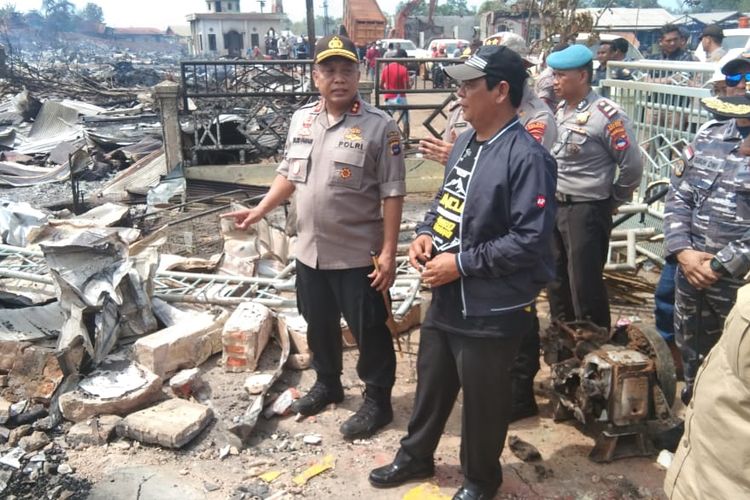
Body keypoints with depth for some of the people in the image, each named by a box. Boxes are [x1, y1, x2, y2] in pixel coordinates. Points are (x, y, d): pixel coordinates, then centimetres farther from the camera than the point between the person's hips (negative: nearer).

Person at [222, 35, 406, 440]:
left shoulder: (379, 126, -13)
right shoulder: (301, 119, 5)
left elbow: (392, 195, -13)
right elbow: (289, 175, 16)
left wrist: (388, 253, -16)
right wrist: (259, 210, 6)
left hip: (358, 254, -6)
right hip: (309, 250, 6)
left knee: (369, 330, 8)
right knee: (319, 325, 21)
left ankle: (377, 401, 26)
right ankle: (327, 384, 43)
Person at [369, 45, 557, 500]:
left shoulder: (527, 157, -21)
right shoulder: (466, 142, 6)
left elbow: (530, 240, -25)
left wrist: (461, 263, -22)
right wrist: (425, 234, -1)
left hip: (491, 311, -8)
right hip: (445, 299, 8)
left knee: (482, 401, 13)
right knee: (431, 382, 24)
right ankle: (415, 457, 46)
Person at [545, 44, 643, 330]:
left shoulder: (607, 115, -16)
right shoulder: (560, 109, 6)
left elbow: (632, 165, -13)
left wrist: (613, 203, -3)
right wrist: (550, 197, 13)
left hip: (587, 211, -8)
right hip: (554, 206, 8)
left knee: (584, 285, 1)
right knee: (556, 280, 19)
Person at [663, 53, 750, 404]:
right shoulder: (708, 135, 8)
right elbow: (678, 195, 8)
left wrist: (719, 266, -18)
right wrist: (683, 250, -6)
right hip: (691, 276, 6)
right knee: (691, 356, 22)